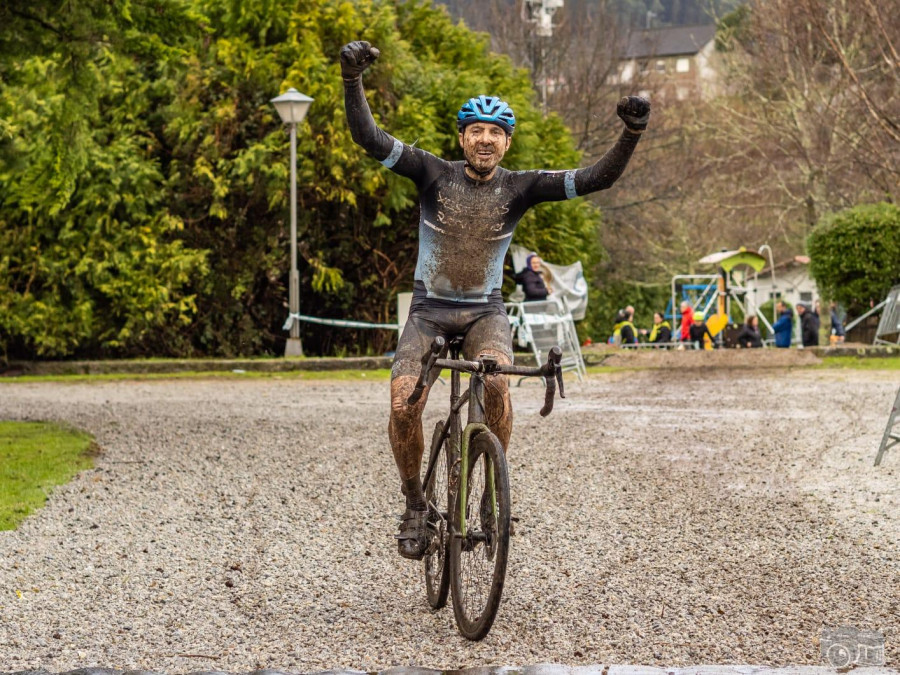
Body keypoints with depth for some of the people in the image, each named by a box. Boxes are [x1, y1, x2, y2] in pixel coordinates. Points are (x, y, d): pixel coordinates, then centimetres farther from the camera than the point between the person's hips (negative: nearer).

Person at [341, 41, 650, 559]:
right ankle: (415, 505, 5)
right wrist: (353, 77, -32)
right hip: (429, 310, 0)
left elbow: (598, 178, -14)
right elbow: (369, 137, -18)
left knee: (497, 381, -31)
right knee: (402, 406, -19)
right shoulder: (434, 173, -7)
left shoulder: (520, 187, -6)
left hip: (485, 311, 0)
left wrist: (633, 133, -30)